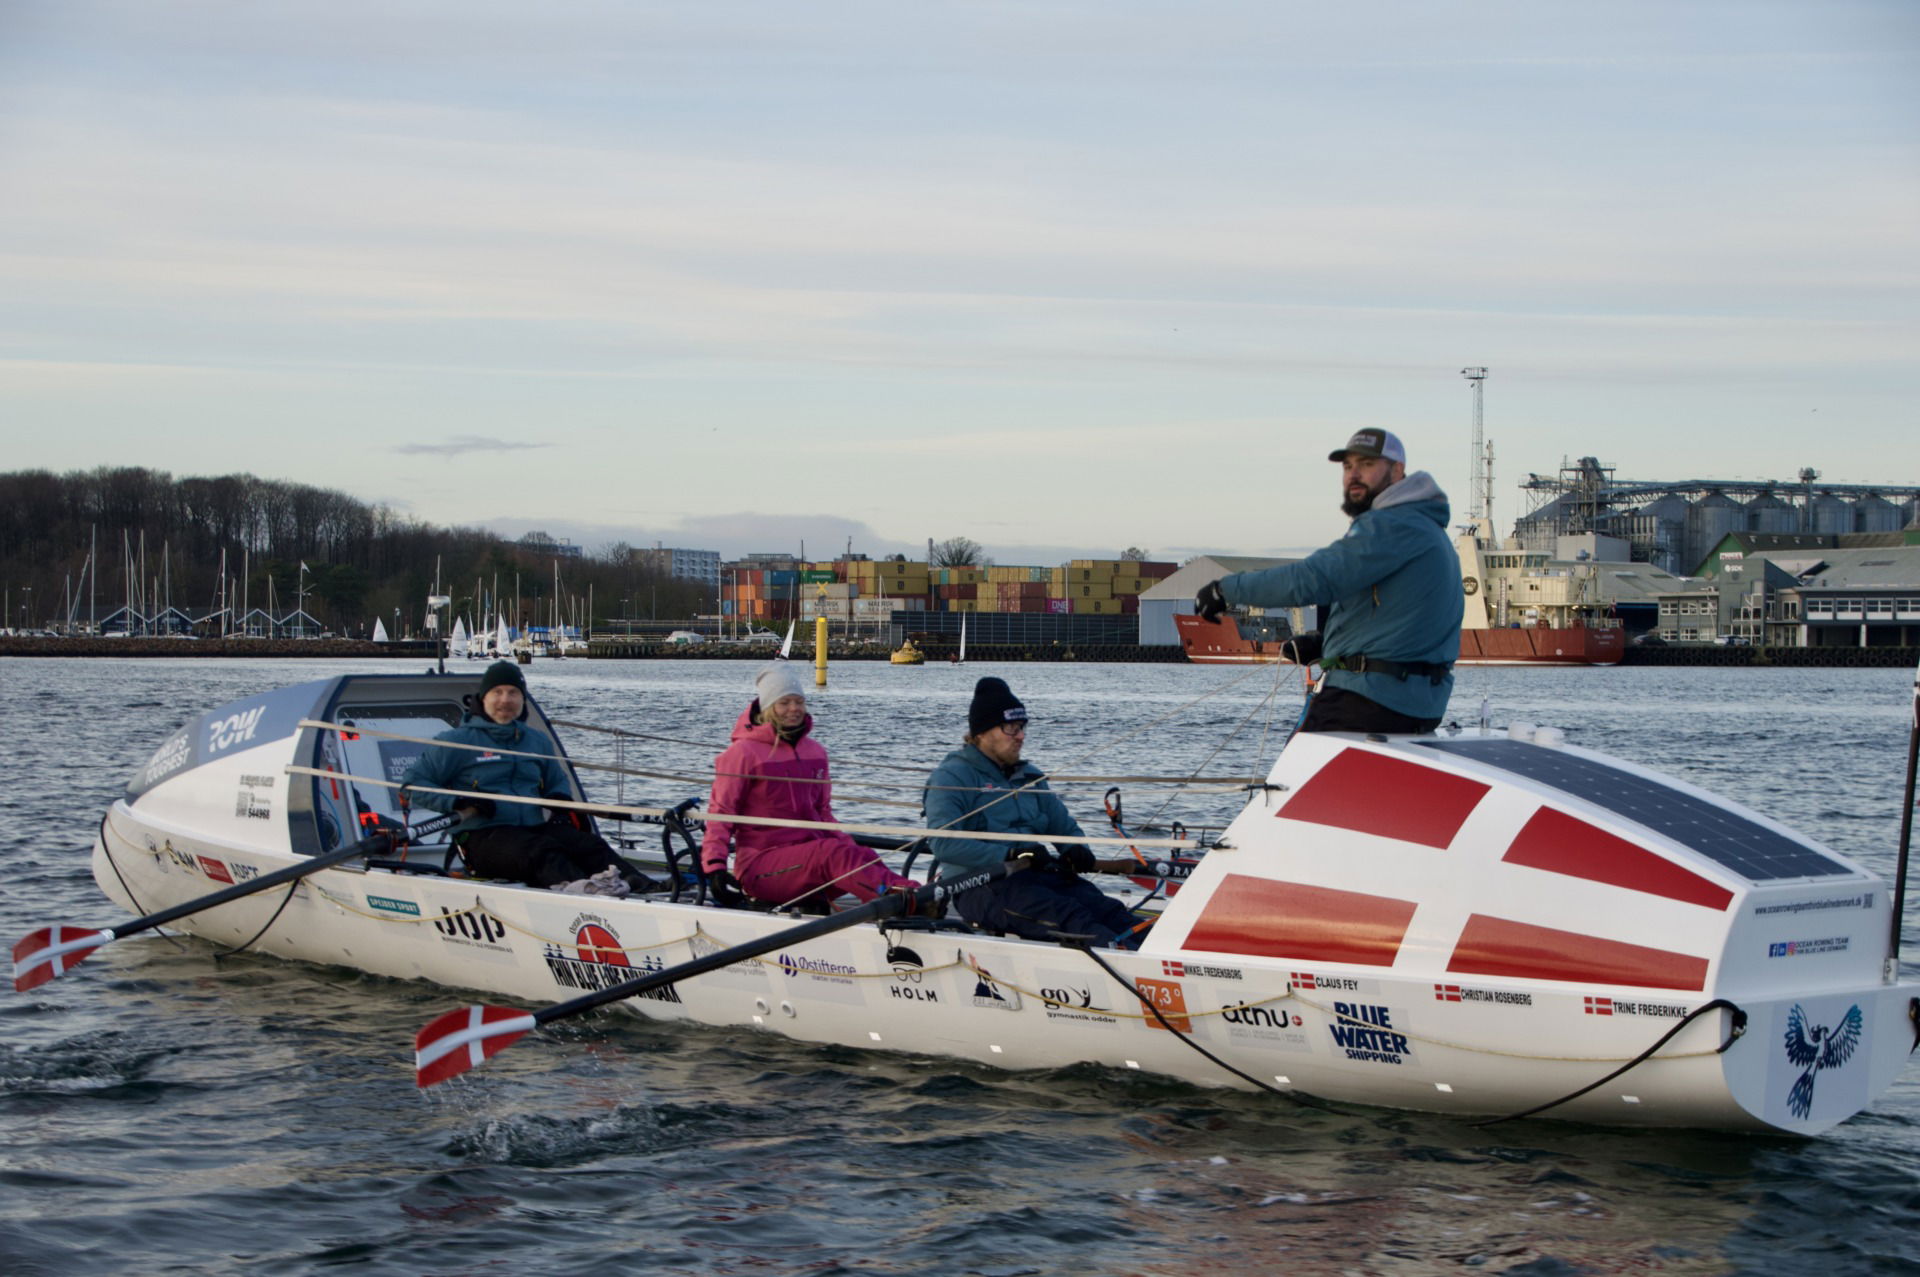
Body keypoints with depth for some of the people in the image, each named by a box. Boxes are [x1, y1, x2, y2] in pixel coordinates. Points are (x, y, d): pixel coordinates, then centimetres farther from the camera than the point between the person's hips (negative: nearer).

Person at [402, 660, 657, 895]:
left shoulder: (539, 741, 23)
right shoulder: (458, 741, 6)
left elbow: (558, 780, 37)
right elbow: (412, 782, 6)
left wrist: (560, 797, 10)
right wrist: (458, 803, -10)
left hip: (536, 827, 5)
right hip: (483, 837, -5)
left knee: (589, 844, -24)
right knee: (541, 850, -36)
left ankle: (643, 887, -48)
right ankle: (577, 885, -67)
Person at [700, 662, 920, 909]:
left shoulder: (815, 752, 17)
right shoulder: (744, 753, -1)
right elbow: (720, 813, -1)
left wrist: (849, 847, 7)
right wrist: (714, 866, -13)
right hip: (759, 866, -6)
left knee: (862, 856, -26)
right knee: (831, 853, -34)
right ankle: (904, 896, -59)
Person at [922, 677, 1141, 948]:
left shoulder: (1029, 776, 23)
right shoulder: (953, 776, 0)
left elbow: (1064, 827, 29)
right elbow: (943, 843, -15)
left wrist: (1076, 850, 2)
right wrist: (1011, 854, -23)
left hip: (1038, 875, 7)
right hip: (978, 884, -7)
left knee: (1103, 906, -24)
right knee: (1064, 913, -35)